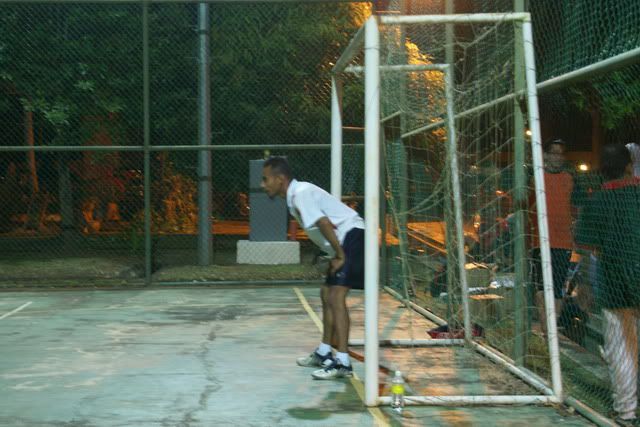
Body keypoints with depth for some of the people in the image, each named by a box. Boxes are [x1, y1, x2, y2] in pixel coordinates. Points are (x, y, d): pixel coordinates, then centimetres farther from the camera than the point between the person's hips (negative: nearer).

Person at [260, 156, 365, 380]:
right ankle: (323, 353, 33)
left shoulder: (301, 194, -14)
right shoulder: (295, 197, 17)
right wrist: (336, 255, 10)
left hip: (352, 237, -11)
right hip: (343, 244, 11)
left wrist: (339, 255, -16)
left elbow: (325, 224, -23)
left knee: (336, 297, -18)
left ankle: (343, 363, -24)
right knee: (326, 293, 20)